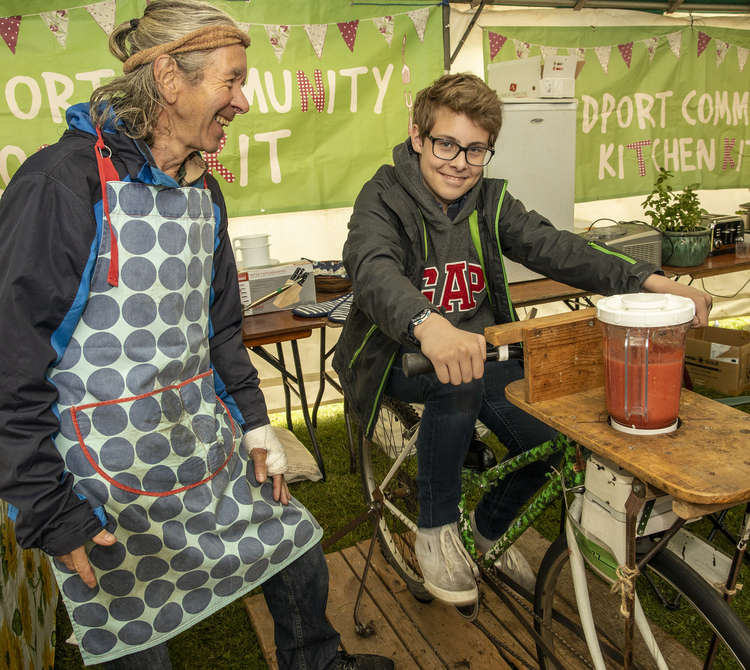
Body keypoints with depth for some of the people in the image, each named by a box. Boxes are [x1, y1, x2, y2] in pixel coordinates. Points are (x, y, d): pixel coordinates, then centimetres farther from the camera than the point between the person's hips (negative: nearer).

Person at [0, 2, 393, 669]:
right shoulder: (62, 183, -18)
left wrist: (255, 421, 11)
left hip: (210, 450, 7)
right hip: (106, 475, -6)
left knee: (299, 558, 16)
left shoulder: (203, 193, 7)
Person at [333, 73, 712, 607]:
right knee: (458, 379, -37)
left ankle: (491, 529, 21)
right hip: (400, 357, -5)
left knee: (551, 442, -12)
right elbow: (374, 269, -33)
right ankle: (436, 531, -12)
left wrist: (650, 281, -27)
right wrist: (427, 325, -56)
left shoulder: (490, 200, 5)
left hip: (479, 349, 5)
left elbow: (553, 247, -10)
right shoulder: (384, 198, -11)